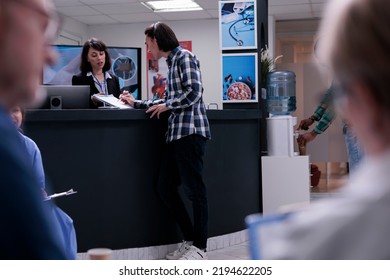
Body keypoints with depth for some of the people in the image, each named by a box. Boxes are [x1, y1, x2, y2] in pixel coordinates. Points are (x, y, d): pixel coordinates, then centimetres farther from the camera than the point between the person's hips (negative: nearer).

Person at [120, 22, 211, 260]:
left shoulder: (184, 56, -4)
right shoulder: (172, 62, 22)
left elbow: (194, 92, -15)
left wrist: (166, 106, -4)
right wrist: (137, 103, 25)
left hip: (190, 131, -9)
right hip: (177, 133, 10)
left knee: (194, 189, -5)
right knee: (165, 188, 9)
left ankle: (200, 247, 4)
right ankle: (190, 240, 17)